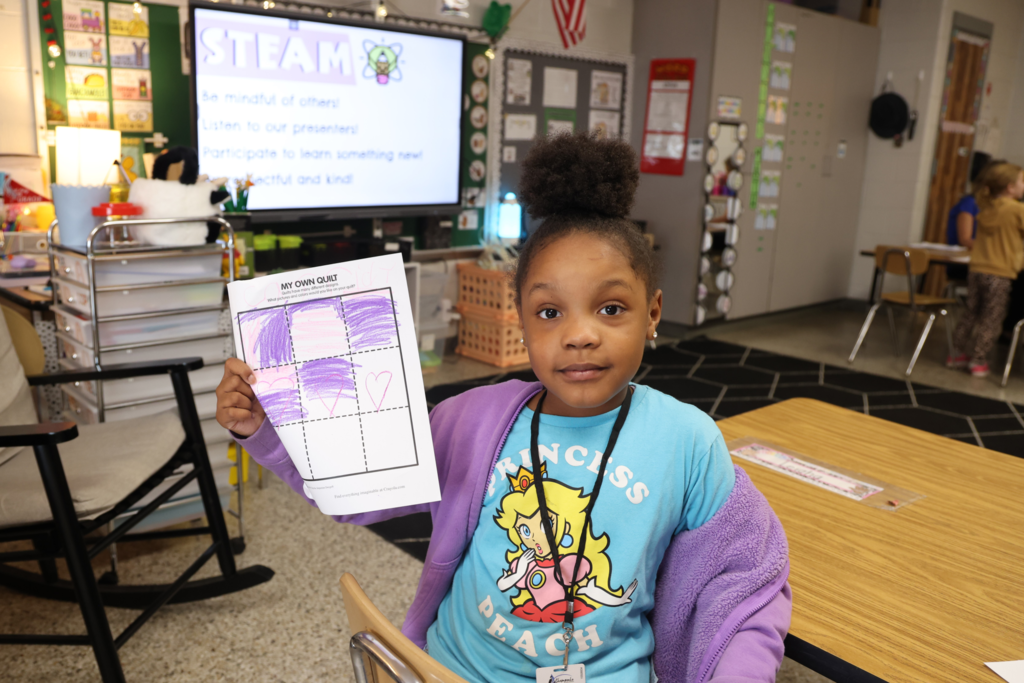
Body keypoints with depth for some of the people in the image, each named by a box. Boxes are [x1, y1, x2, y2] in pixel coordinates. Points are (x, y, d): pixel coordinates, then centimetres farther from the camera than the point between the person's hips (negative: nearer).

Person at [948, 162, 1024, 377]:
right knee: (991, 319, 3)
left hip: (977, 269, 6)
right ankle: (978, 360, 6)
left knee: (971, 313, 16)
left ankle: (958, 353, 21)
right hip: (1000, 273, -5)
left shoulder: (986, 207, 4)